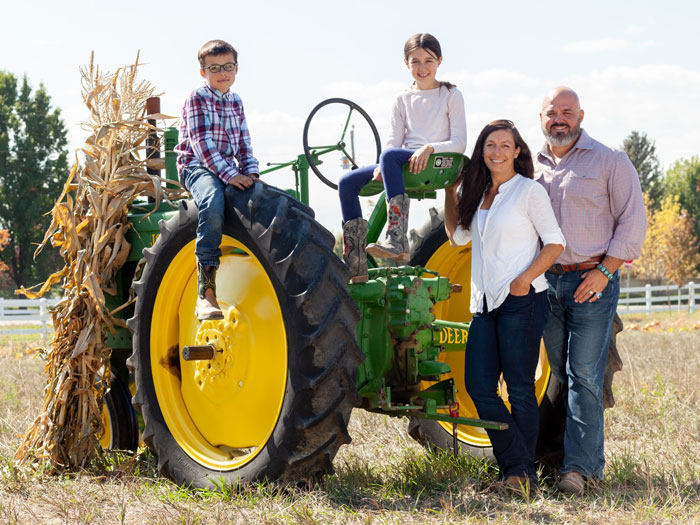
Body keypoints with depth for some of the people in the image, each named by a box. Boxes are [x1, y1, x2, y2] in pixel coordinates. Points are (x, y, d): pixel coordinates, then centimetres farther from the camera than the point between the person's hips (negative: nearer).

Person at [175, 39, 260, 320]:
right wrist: (229, 175, -24)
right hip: (197, 166, -7)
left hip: (229, 169, 7)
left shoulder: (236, 102, 16)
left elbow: (243, 143, 16)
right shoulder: (197, 99, -5)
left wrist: (251, 172, -3)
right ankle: (206, 291, -42)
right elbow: (202, 143, -15)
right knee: (213, 201, -38)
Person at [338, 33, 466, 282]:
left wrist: (429, 148, -22)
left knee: (390, 156, -36)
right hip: (405, 166, 6)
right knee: (347, 182, -11)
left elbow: (459, 143, -4)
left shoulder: (450, 95, 6)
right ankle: (355, 265, -14)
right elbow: (394, 141, 9)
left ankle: (397, 240, -48)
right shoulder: (403, 100, 18)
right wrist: (382, 167, -12)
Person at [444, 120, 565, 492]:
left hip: (522, 300, -7)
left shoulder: (529, 191, -3)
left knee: (519, 388, -3)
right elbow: (457, 236, 23)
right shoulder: (478, 193, 16)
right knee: (478, 384, -1)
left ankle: (523, 473, 6)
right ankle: (514, 464, 5)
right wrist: (450, 190, 18)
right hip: (486, 303, 7)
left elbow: (555, 242, -5)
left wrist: (526, 278, -17)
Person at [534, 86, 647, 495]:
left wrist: (604, 271, -11)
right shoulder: (532, 167, 13)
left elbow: (633, 221, -3)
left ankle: (580, 466, -13)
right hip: (546, 283, 5)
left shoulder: (610, 162, -1)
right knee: (561, 376, 7)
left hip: (593, 281, -5)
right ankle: (592, 459, 16)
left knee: (585, 376, -11)